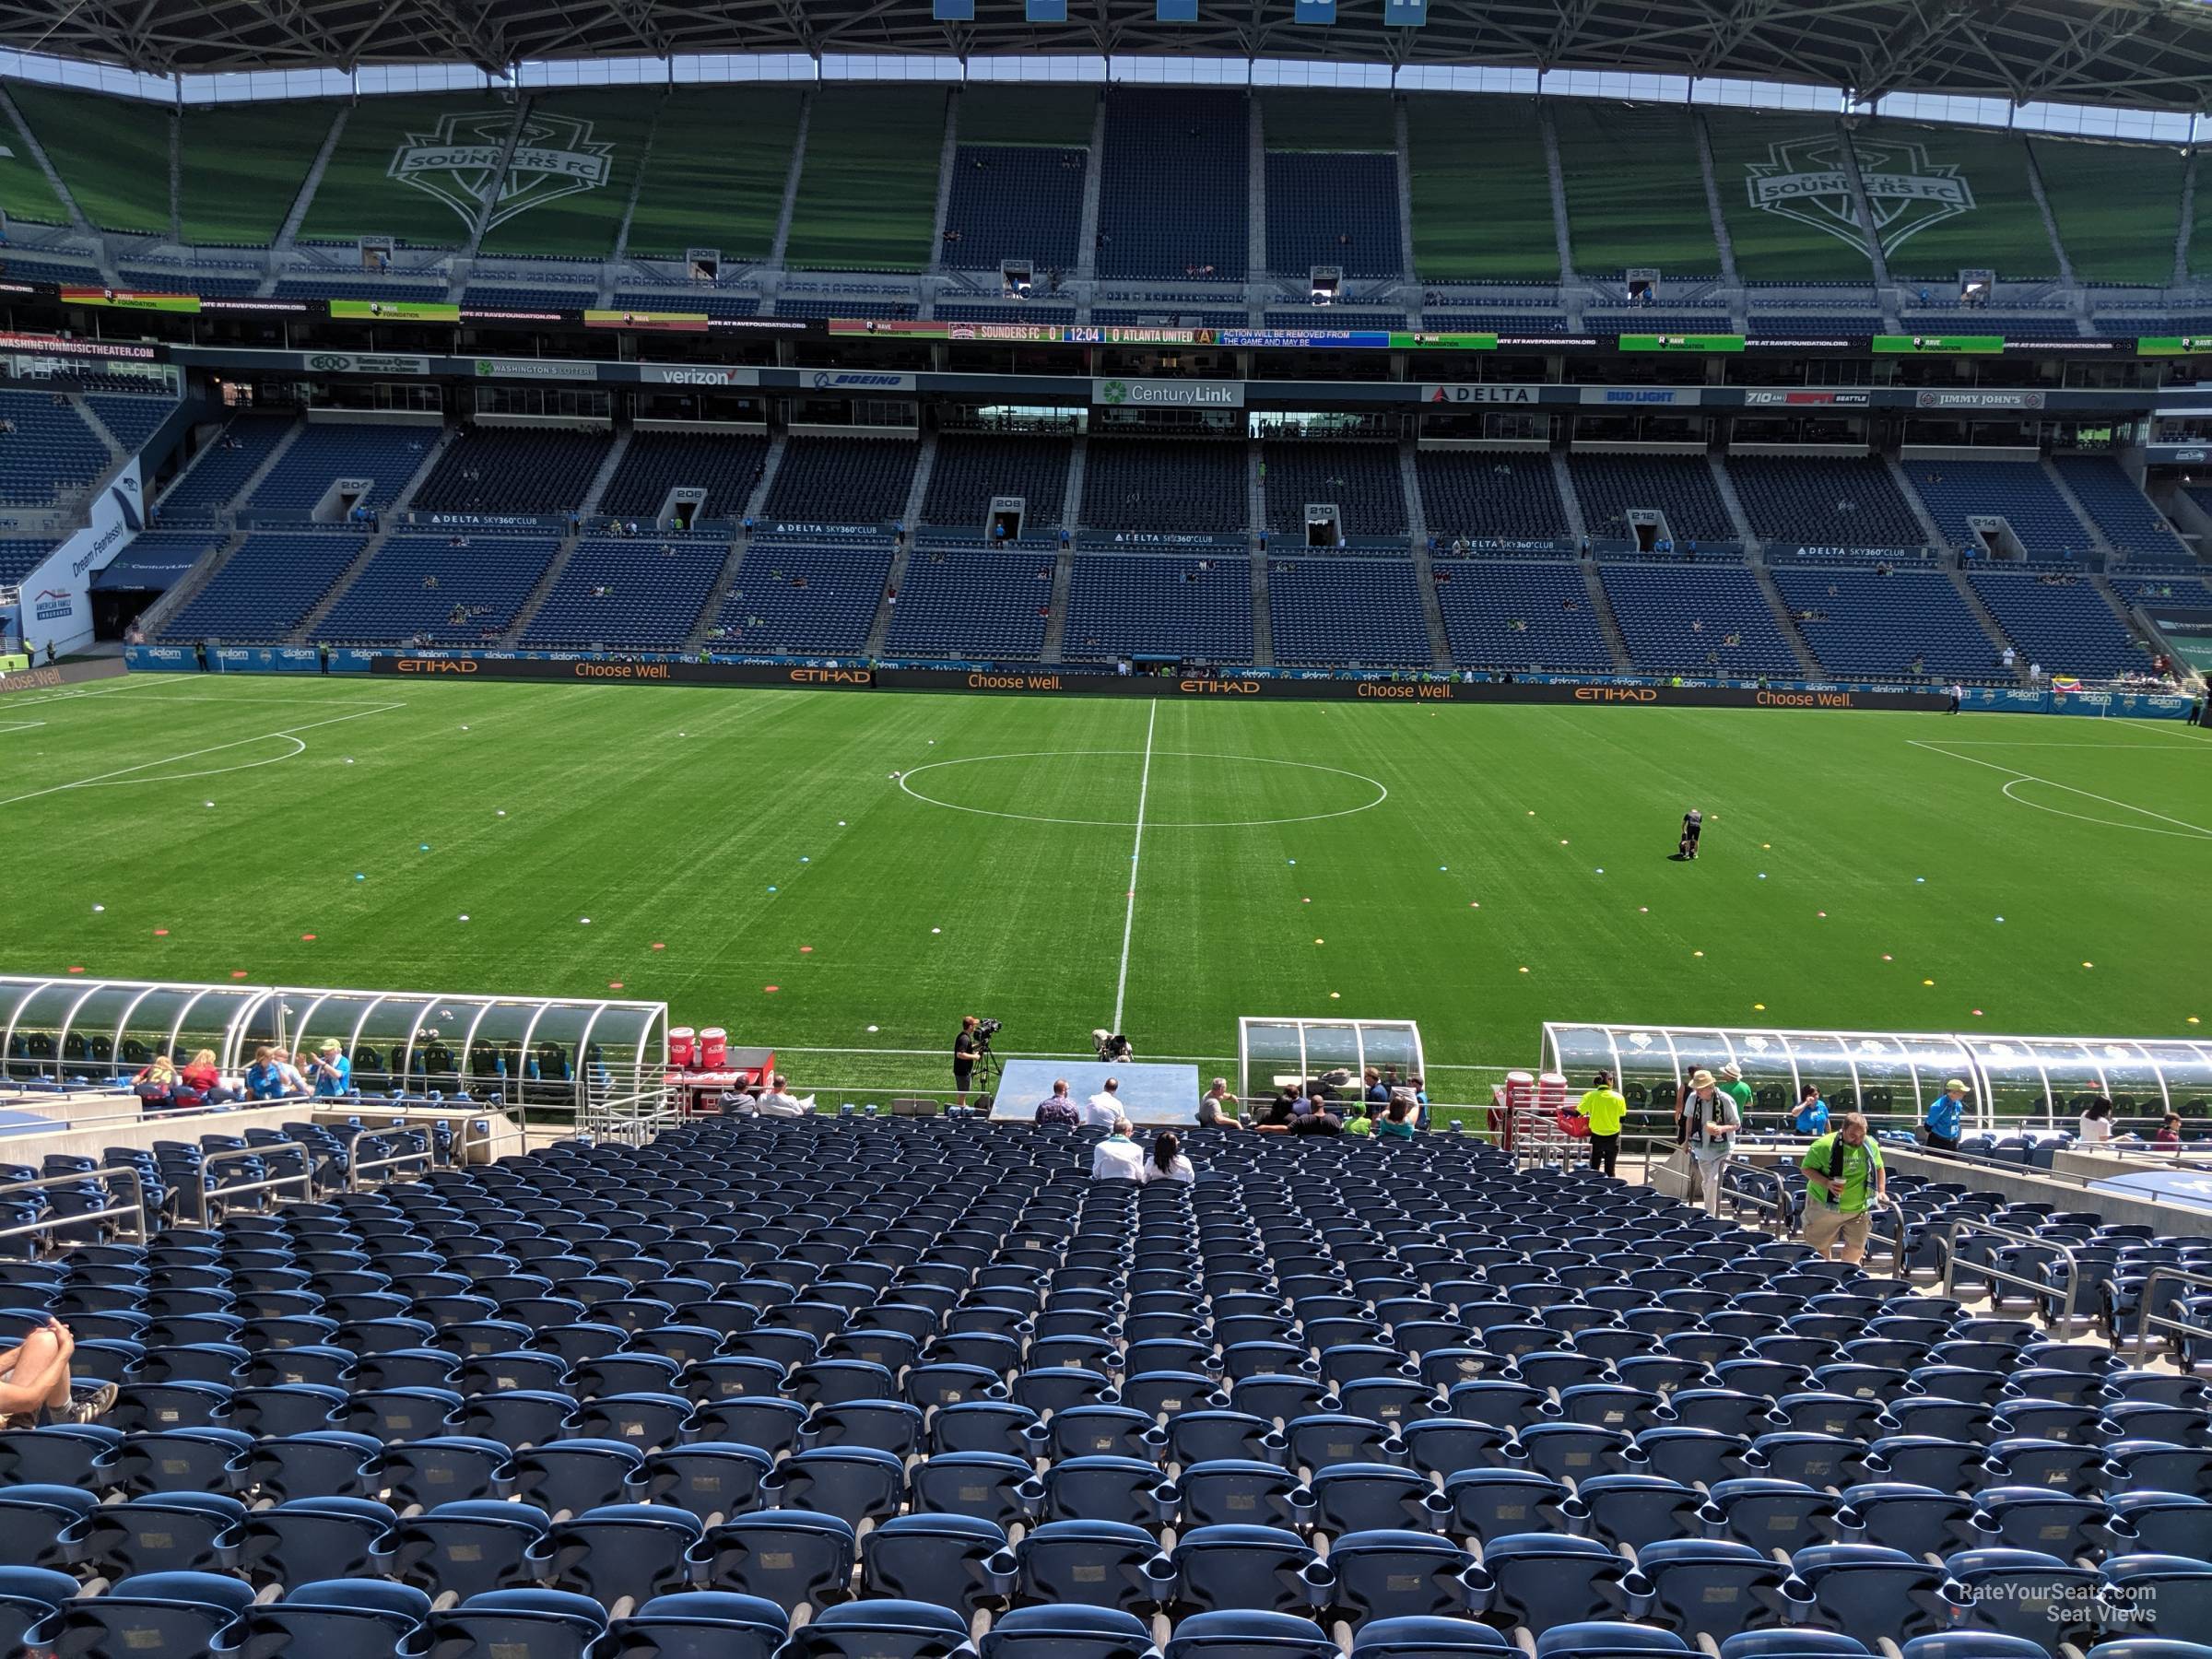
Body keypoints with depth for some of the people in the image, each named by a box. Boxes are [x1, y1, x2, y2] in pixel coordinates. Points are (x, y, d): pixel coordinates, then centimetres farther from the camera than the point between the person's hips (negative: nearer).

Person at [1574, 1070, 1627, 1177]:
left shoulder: (1590, 1096, -12)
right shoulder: (1618, 1097, -11)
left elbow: (1577, 1113, -15)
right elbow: (1622, 1118, -5)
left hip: (1597, 1137, 0)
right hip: (1613, 1138, 0)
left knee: (1594, 1169, 14)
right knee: (1609, 1170, 11)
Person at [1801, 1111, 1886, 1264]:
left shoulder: (1871, 1146, -2)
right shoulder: (1824, 1145, -18)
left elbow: (1879, 1168, 16)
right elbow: (1807, 1168, -12)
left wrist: (1881, 1191, 6)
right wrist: (1826, 1183, -26)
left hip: (1858, 1208, 3)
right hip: (1825, 1205, -3)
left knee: (1857, 1248, 5)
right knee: (1821, 1246, 9)